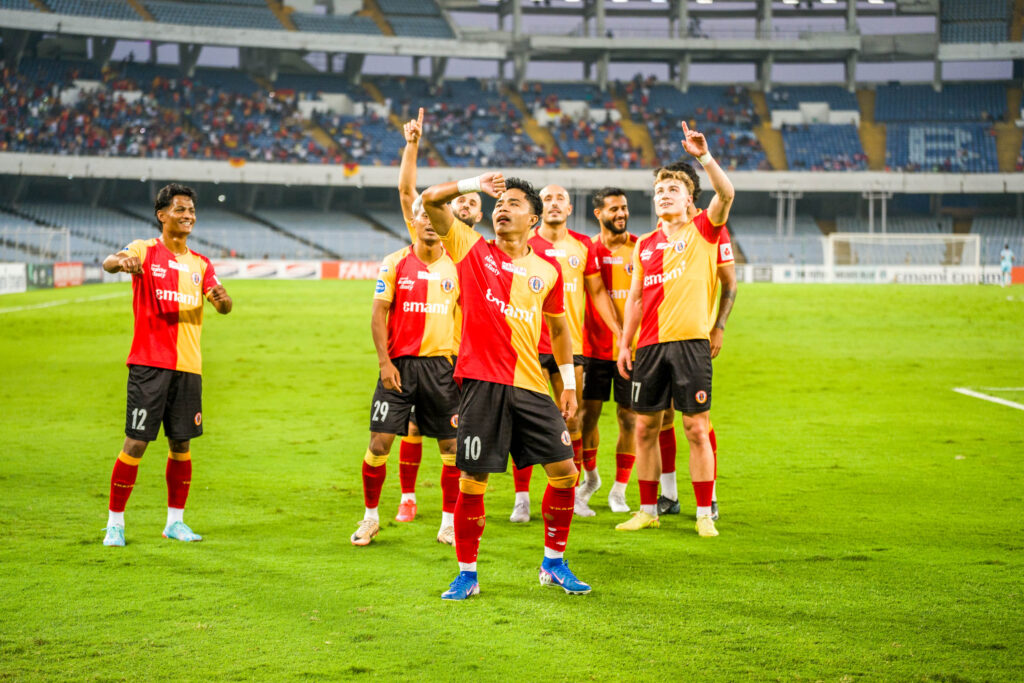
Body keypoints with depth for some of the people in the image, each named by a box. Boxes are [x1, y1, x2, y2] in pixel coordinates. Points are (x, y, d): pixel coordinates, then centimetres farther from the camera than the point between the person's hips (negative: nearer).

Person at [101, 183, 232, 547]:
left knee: (181, 444, 8)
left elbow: (223, 306, 5)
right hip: (149, 363, -5)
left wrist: (222, 299, -20)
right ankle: (115, 523, 3)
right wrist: (121, 261, -44)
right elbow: (109, 262, -20)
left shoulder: (200, 264, 15)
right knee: (136, 443, -6)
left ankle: (175, 521, 20)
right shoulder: (145, 251, 0)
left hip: (188, 366, 5)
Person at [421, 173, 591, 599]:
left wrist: (569, 383, 16)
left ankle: (554, 564, 18)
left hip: (531, 387, 3)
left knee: (565, 471, 1)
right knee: (472, 480, -2)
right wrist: (477, 184, -5)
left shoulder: (548, 270, 11)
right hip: (481, 383, -3)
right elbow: (431, 200, -4)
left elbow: (559, 328, 20)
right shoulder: (472, 249, 5)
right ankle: (467, 573, 12)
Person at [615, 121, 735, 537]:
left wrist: (704, 156, -25)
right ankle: (648, 509, 17)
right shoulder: (645, 245, 14)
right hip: (650, 344, 4)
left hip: (691, 342, -4)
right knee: (645, 427, 6)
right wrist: (625, 343, 10)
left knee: (697, 429, -3)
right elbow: (635, 297, 16)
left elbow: (726, 194, -15)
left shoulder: (702, 230, 3)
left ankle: (705, 514, 3)